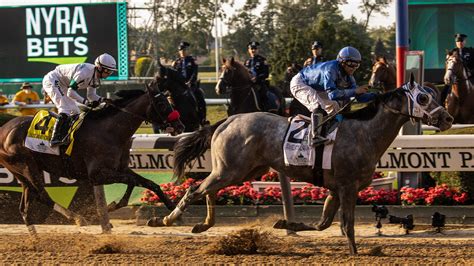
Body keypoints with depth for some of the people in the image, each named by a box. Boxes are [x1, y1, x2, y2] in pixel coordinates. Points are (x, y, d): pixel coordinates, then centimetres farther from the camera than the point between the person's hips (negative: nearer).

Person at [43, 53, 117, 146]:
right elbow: (70, 93, -31)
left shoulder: (96, 78, -2)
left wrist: (102, 99, -11)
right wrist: (86, 102, -38)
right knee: (65, 110, -24)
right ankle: (55, 138, -30)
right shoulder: (85, 72, -32)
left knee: (75, 112, 8)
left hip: (62, 85, 10)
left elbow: (91, 95, 8)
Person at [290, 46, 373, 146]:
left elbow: (359, 96, -6)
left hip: (316, 89, 10)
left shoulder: (348, 76, -8)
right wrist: (355, 91, -43)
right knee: (318, 106, -32)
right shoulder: (331, 69, -34)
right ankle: (316, 137, -36)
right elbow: (332, 94, -43)